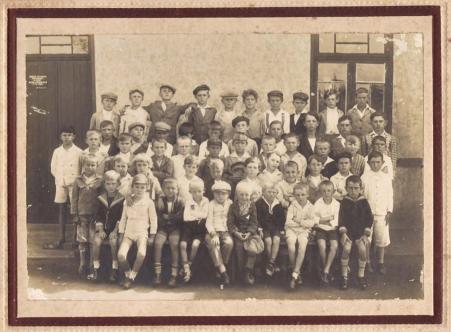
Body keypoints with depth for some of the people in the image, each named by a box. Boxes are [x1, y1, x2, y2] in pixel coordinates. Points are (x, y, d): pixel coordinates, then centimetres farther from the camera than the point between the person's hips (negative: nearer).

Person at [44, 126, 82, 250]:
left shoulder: (78, 152, -2)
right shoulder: (57, 151, 7)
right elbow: (53, 168, 10)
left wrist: (75, 180, -11)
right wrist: (60, 179, -1)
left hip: (74, 184, -3)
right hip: (60, 184, 3)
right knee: (61, 210, 5)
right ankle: (60, 239, 7)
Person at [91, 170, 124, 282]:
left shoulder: (121, 199, -1)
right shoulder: (101, 198, 8)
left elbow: (121, 217, -5)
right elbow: (98, 216, 7)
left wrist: (115, 230, -15)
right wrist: (100, 230, -7)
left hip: (115, 228, -3)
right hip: (103, 227, 3)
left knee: (113, 241, -32)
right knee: (97, 241, -25)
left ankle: (114, 269, -20)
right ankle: (95, 268, -15)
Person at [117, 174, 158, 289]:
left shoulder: (149, 202, 1)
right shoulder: (128, 202, 9)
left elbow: (153, 219, 3)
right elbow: (123, 219, 14)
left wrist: (152, 236, -2)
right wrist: (121, 235, 9)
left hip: (142, 233, -2)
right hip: (128, 233, 3)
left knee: (141, 254, -32)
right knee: (121, 254, -22)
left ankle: (131, 277, -13)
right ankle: (128, 274, 5)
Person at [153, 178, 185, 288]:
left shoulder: (180, 202, 2)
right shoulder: (160, 200, 4)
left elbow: (181, 217, -7)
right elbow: (160, 218, -3)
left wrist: (167, 217, -5)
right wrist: (174, 217, -3)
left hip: (175, 228, -1)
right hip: (162, 228, 1)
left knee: (174, 244, -27)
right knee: (157, 243, -26)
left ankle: (174, 275, -25)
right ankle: (157, 273, -21)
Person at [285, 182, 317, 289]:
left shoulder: (310, 206, 5)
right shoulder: (292, 205, -1)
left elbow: (312, 222, 2)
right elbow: (288, 222, -6)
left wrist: (301, 222, -11)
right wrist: (298, 223, -11)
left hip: (304, 230, 1)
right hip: (291, 229, -1)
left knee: (302, 245, -29)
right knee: (291, 246, -29)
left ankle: (294, 274, -26)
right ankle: (296, 271, -7)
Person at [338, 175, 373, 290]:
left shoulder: (364, 202, 3)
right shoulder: (345, 202, 1)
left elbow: (369, 218, 5)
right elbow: (341, 218, 0)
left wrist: (366, 234, -2)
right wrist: (343, 233, -10)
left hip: (361, 232, 1)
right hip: (348, 231, -1)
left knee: (362, 249, -20)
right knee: (346, 248, -22)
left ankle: (361, 275, -1)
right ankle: (344, 276, -9)